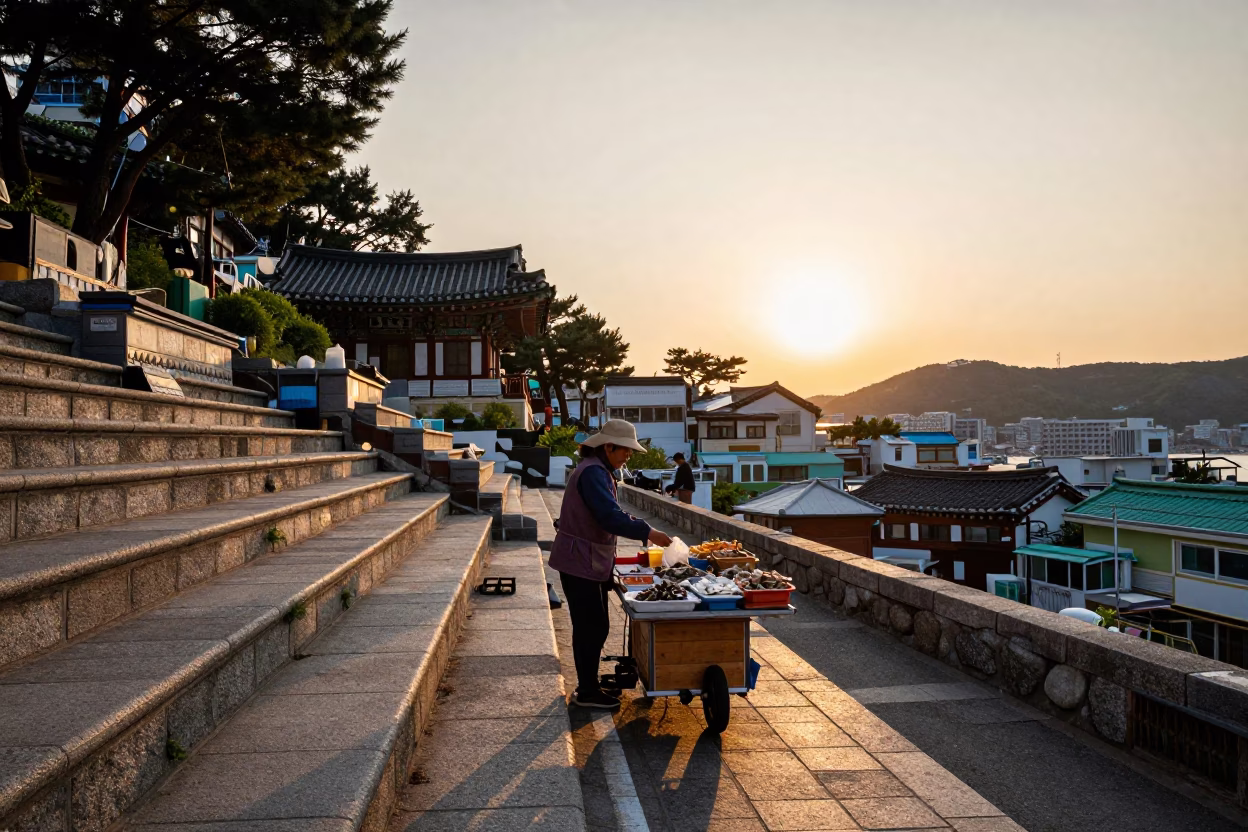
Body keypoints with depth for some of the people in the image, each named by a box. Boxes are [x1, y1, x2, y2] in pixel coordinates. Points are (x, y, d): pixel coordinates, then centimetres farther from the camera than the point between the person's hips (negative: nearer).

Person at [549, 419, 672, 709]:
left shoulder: (599, 471, 13)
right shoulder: (593, 473, -21)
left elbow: (607, 515, 19)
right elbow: (610, 518, -30)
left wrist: (632, 523, 5)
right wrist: (647, 532, -26)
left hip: (590, 562, 10)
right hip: (581, 562, -10)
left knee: (593, 627, 17)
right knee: (593, 627, -2)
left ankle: (588, 684, 30)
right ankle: (587, 693, 10)